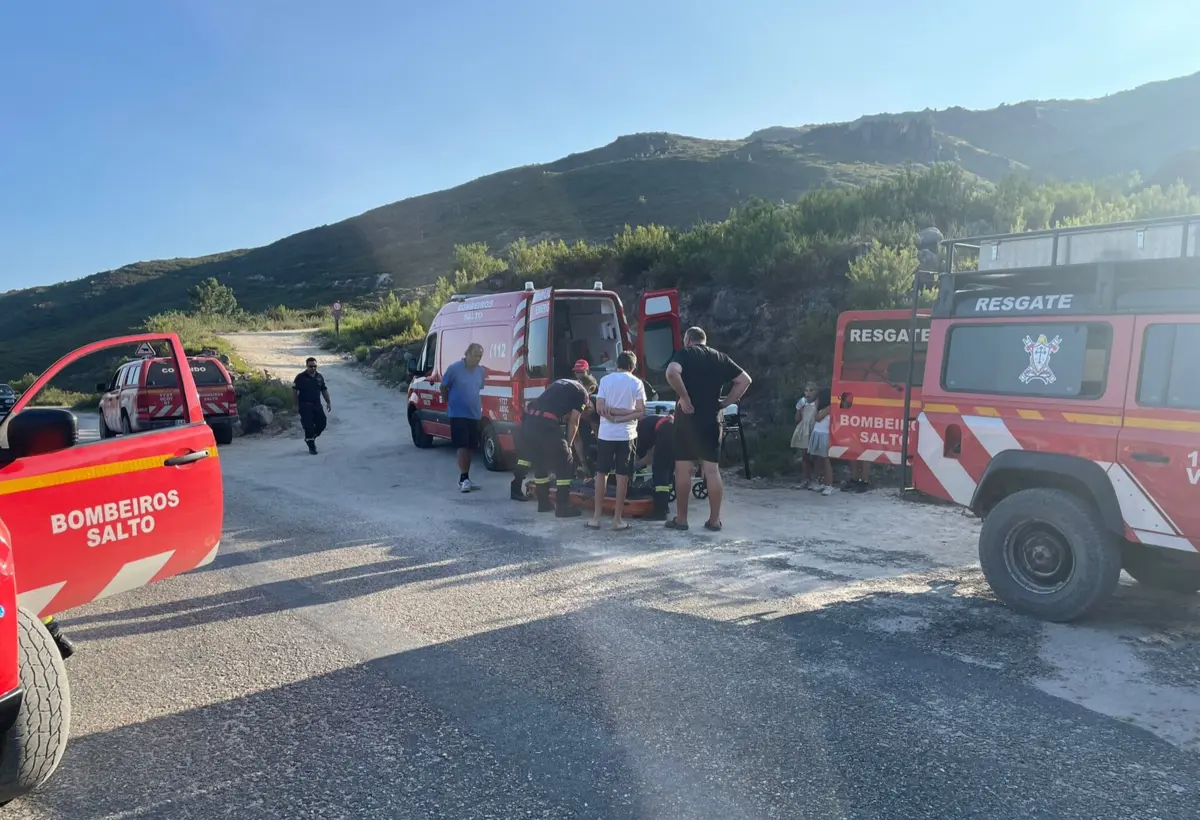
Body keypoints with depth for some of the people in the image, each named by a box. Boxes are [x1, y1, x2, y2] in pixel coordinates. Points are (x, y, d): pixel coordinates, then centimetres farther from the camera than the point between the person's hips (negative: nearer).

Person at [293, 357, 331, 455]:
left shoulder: (319, 377, 8)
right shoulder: (301, 377, -7)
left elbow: (324, 390, 16)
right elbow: (294, 390, -5)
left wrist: (328, 402, 12)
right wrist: (296, 404, -7)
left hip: (317, 405, 5)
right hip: (305, 406, -5)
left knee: (322, 423, 3)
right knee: (309, 426, -7)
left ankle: (311, 438, 28)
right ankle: (311, 446, 6)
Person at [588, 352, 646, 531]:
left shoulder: (605, 380, 0)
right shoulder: (637, 383, 0)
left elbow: (599, 408, -7)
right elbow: (640, 411, -7)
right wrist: (625, 415, -9)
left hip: (605, 434, 1)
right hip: (627, 435, -1)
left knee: (601, 474, 10)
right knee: (622, 476, 4)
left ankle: (596, 517, 11)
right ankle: (617, 519, 5)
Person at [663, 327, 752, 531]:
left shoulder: (684, 353, -1)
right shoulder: (720, 357, 13)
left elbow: (671, 372, -22)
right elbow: (744, 380, 10)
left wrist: (684, 397, -14)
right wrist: (725, 403, 7)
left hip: (688, 417, -4)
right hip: (711, 418, 4)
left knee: (683, 469, 4)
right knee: (712, 470, 7)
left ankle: (681, 519, 8)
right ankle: (714, 520, 8)